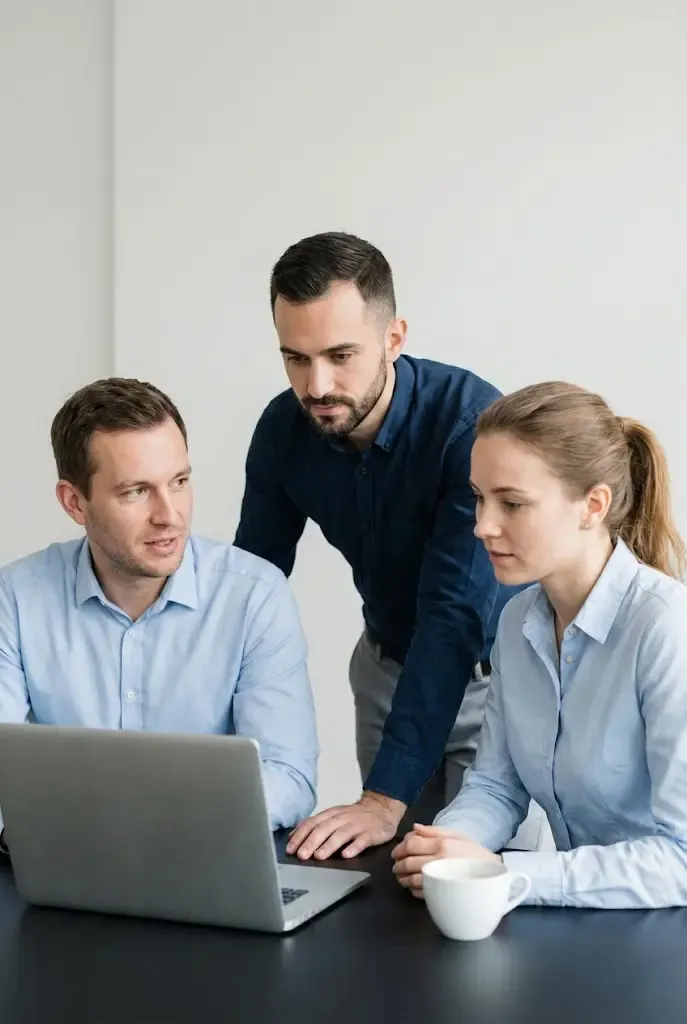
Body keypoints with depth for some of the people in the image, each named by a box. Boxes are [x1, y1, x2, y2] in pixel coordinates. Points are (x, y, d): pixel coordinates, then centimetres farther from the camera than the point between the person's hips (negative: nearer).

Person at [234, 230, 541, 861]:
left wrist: (385, 798, -41)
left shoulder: (474, 421, -32)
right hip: (387, 665, 4)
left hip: (493, 670, -4)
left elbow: (455, 614, -36)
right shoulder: (284, 429, -15)